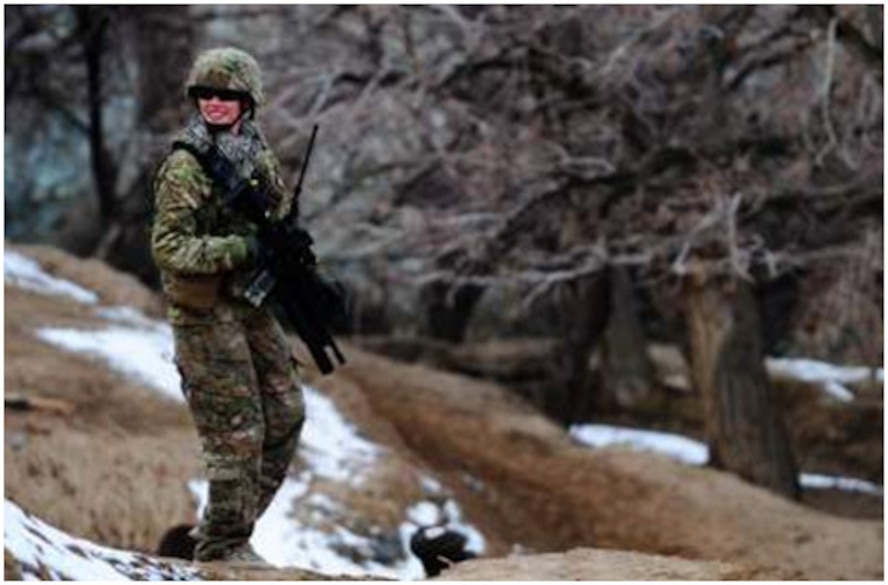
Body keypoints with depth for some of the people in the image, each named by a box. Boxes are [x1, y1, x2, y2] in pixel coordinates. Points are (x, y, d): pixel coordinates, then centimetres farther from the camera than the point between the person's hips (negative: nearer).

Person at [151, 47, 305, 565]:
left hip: (251, 304, 8)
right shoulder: (185, 165, -15)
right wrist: (238, 249, -27)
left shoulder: (258, 155, 7)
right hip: (206, 312, -8)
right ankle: (224, 546, 7)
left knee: (287, 413, 10)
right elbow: (168, 247, -20)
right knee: (236, 430, -5)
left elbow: (282, 216, 18)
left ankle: (233, 521, 22)